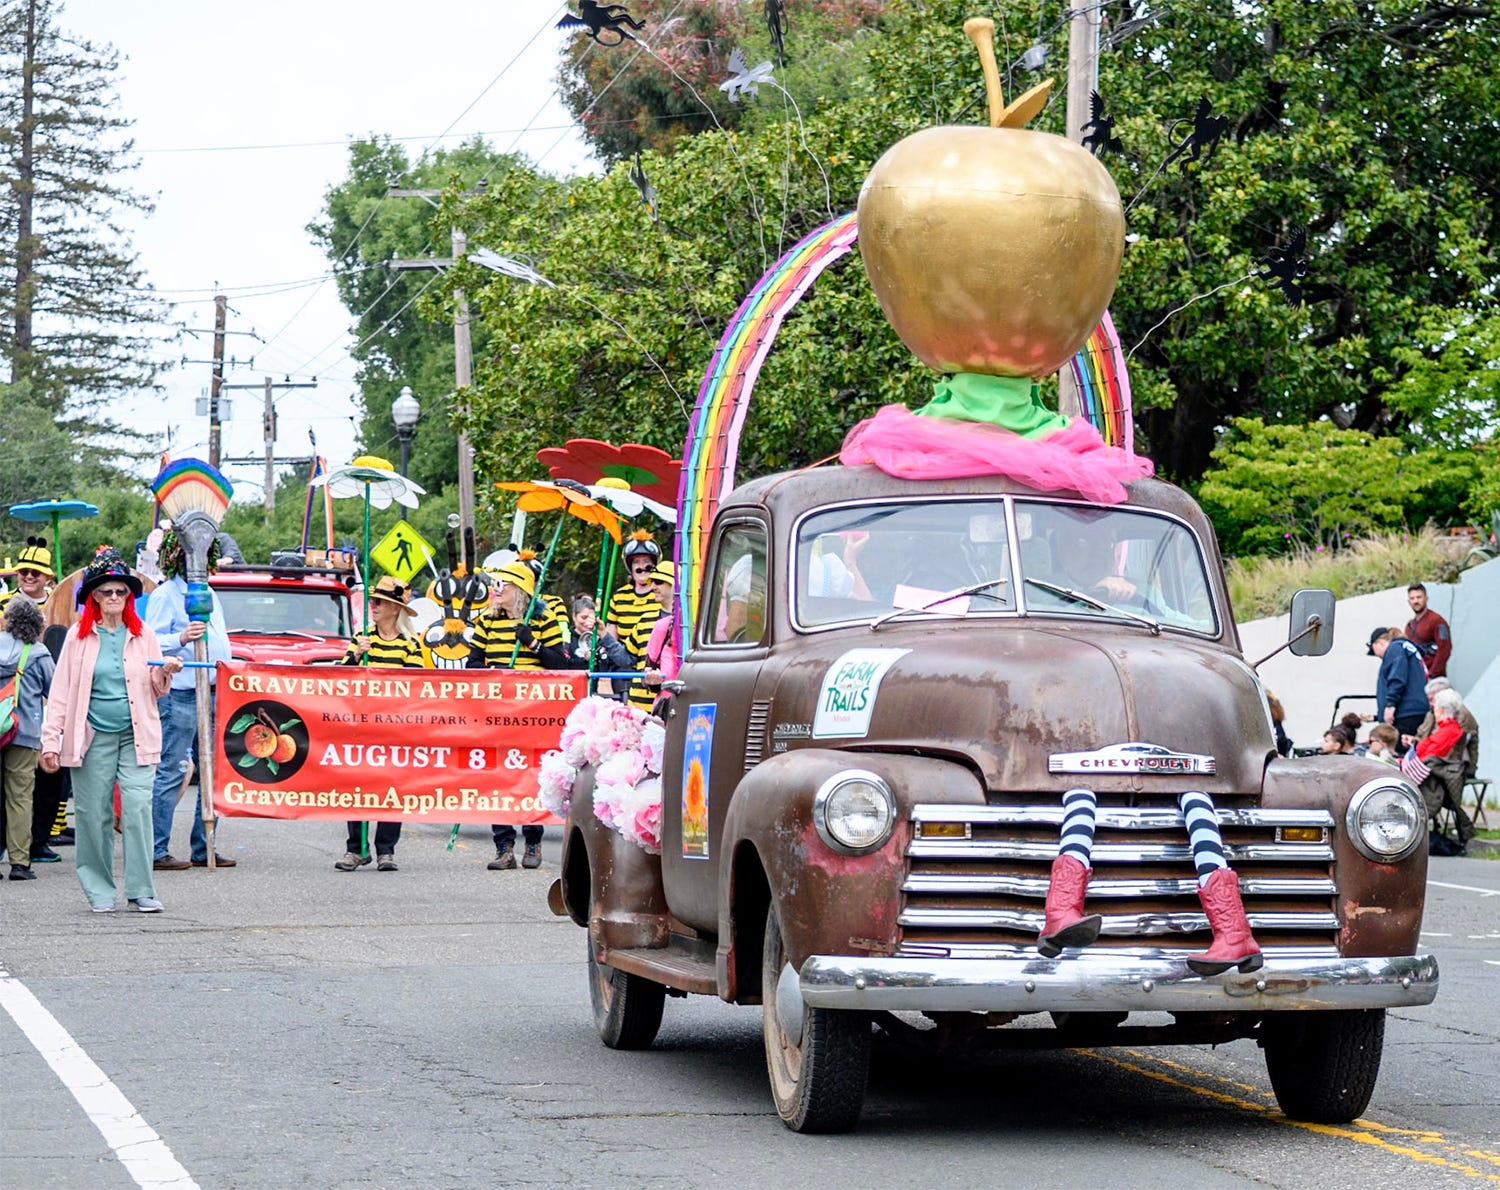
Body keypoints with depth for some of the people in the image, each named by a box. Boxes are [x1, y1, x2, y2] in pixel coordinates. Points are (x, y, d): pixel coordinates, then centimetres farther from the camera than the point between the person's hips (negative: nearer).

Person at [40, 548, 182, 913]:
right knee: (93, 814, 1)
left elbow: (157, 690, 15)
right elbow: (61, 691, 4)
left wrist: (165, 672, -8)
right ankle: (99, 891, 12)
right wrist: (51, 740, -2)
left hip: (136, 736, 1)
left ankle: (141, 890, -5)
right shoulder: (79, 636, 5)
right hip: (93, 737, 0)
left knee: (138, 808, -10)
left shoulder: (142, 636, 9)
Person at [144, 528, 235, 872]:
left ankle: (203, 848, 14)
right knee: (171, 772, -9)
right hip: (179, 693, -8)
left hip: (213, 693, 8)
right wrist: (181, 639, -28)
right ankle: (157, 852, -7)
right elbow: (152, 644, -13)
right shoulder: (165, 595, -3)